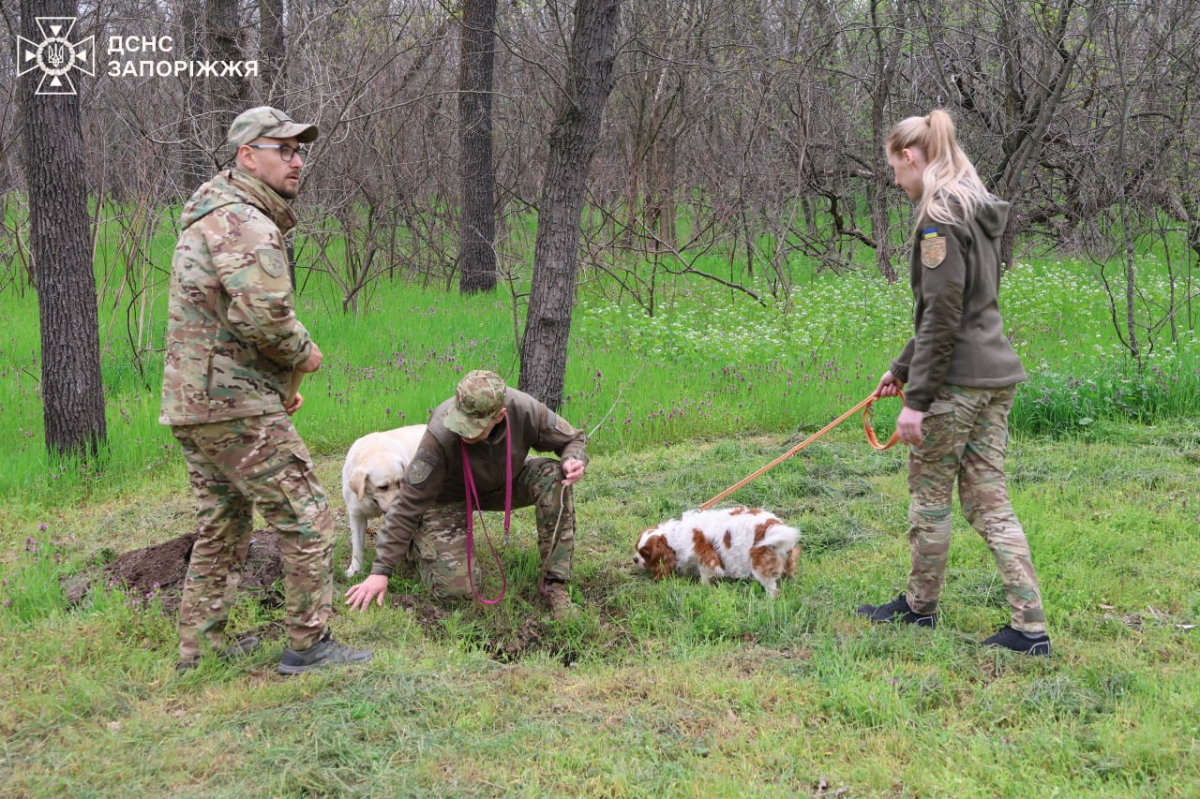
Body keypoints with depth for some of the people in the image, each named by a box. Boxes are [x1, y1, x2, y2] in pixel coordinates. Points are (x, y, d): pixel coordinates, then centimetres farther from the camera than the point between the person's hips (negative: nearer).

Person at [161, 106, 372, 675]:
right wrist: (303, 353, -9)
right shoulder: (244, 222, -15)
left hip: (190, 402, 10)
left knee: (223, 528, 18)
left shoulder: (212, 216, 19)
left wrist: (277, 380, 18)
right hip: (235, 405, -10)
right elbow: (261, 315, -28)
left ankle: (199, 650, 24)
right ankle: (308, 644, 3)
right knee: (304, 515, -2)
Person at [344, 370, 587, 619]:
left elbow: (574, 439, -9)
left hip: (504, 484, 4)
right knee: (457, 587, -20)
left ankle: (554, 582, -14)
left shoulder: (525, 410, -30)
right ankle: (415, 542, 14)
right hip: (450, 495, -3)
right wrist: (381, 570, -28)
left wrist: (574, 461, -35)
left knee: (553, 477, -26)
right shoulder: (441, 434, -37)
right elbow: (409, 503, -29)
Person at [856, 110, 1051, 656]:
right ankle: (1030, 627, 6)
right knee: (988, 501, 9)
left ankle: (919, 606, 24)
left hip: (956, 380, -9)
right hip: (996, 375, 9)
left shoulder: (939, 216, -14)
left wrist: (916, 399, -18)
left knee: (930, 496, 8)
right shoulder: (976, 211, 17)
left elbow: (942, 314, -19)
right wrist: (902, 368, 28)